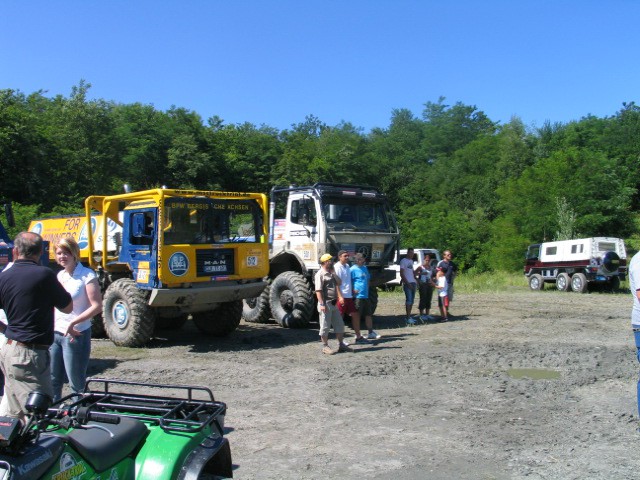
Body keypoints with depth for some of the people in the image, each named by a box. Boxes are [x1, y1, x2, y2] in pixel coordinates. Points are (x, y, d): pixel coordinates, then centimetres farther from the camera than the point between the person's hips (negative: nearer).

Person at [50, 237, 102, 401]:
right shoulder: (59, 275, 13)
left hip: (75, 335, -7)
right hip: (55, 333, 7)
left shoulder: (87, 275, -9)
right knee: (52, 381, 11)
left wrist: (73, 322, -21)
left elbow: (97, 306, -14)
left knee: (77, 384, 1)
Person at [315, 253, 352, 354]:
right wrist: (322, 304, -24)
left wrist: (333, 273, 0)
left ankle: (341, 345, 21)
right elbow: (318, 290, -18)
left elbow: (338, 283, 10)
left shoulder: (331, 273, 17)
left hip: (333, 303, 9)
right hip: (326, 303, -9)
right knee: (325, 326, 0)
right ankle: (325, 346, 9)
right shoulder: (320, 274, -11)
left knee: (339, 324, 12)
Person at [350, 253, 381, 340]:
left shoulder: (365, 268, 15)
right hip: (357, 296, -9)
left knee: (369, 314, 14)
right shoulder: (353, 269, -11)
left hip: (366, 296, 9)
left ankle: (371, 333, 23)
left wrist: (367, 289, 15)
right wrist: (353, 290, -24)